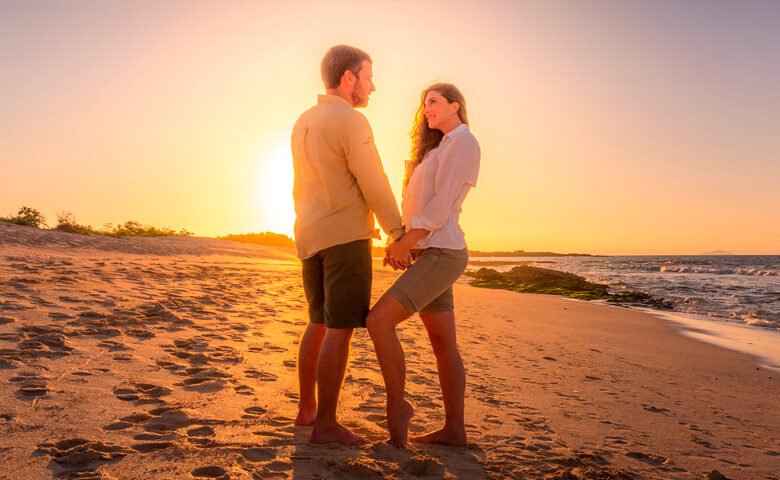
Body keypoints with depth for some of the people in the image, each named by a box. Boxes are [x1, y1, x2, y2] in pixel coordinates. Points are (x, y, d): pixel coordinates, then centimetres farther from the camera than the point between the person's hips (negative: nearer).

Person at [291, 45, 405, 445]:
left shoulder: (304, 122, 16)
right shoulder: (351, 120, -11)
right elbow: (374, 185, -13)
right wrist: (398, 234, -4)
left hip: (311, 236, 9)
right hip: (346, 235, -9)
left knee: (319, 323, 16)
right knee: (340, 329, -5)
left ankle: (306, 409, 22)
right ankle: (325, 424, -1)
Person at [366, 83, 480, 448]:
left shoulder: (462, 141, -3)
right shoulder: (439, 147, 25)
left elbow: (442, 204, -14)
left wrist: (406, 242, -15)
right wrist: (399, 244, 4)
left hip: (442, 253, -9)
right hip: (429, 254, 9)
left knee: (379, 321, -19)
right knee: (443, 344, 7)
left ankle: (397, 405, -6)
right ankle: (454, 429, 12)